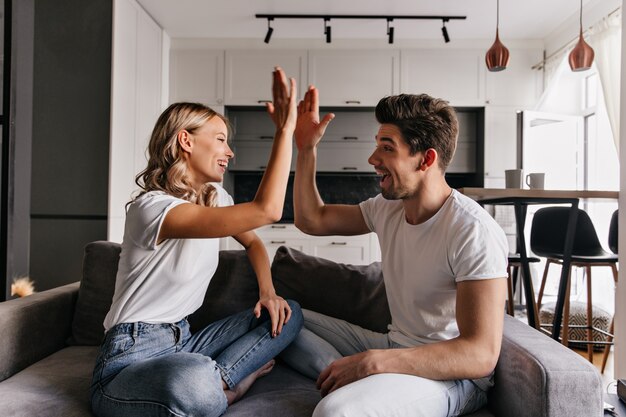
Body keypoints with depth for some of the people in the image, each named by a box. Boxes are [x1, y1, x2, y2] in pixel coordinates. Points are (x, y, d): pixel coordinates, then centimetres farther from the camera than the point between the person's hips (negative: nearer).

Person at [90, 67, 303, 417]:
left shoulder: (215, 197, 6)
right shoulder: (153, 206, -21)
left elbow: (253, 242, 22)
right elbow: (266, 211, -31)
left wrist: (268, 292, 3)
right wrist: (285, 130, -25)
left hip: (183, 340, 9)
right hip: (132, 357, -9)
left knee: (288, 315, 0)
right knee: (195, 384, -43)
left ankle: (218, 383, -13)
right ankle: (235, 378, -12)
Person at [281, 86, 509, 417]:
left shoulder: (474, 232, -22)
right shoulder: (387, 208, 2)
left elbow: (481, 355, -25)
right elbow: (311, 219, 13)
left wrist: (372, 361, -30)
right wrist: (306, 148, 3)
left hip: (452, 374, -8)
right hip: (397, 347, 9)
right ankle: (355, 381, -10)